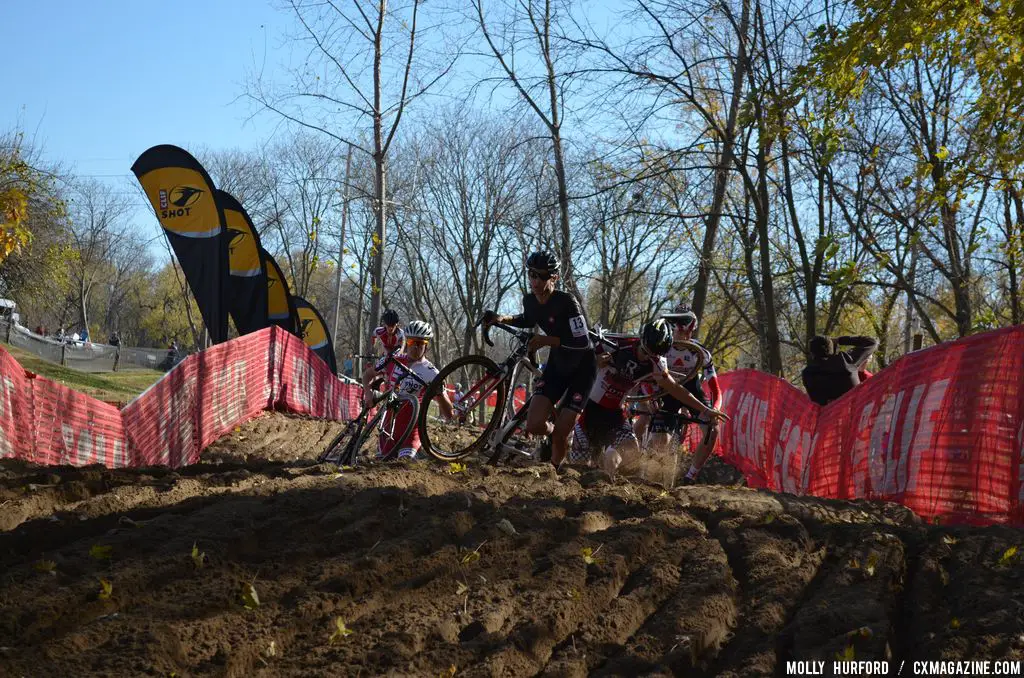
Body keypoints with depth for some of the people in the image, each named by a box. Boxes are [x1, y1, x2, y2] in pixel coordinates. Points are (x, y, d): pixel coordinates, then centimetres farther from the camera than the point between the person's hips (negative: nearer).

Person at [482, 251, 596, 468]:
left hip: (581, 368, -5)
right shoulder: (530, 300, -6)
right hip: (556, 365, 5)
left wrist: (547, 340, -31)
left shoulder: (566, 302, -26)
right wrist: (503, 318, 2)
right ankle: (552, 431, 23)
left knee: (560, 434, -9)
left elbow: (582, 342, -28)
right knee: (534, 425, -12)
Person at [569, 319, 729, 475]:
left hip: (615, 412, 3)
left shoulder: (656, 365, -7)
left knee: (632, 453, -22)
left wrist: (706, 410, 2)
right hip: (591, 406, -3)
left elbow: (675, 389, 2)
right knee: (580, 462, -3)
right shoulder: (618, 346, -19)